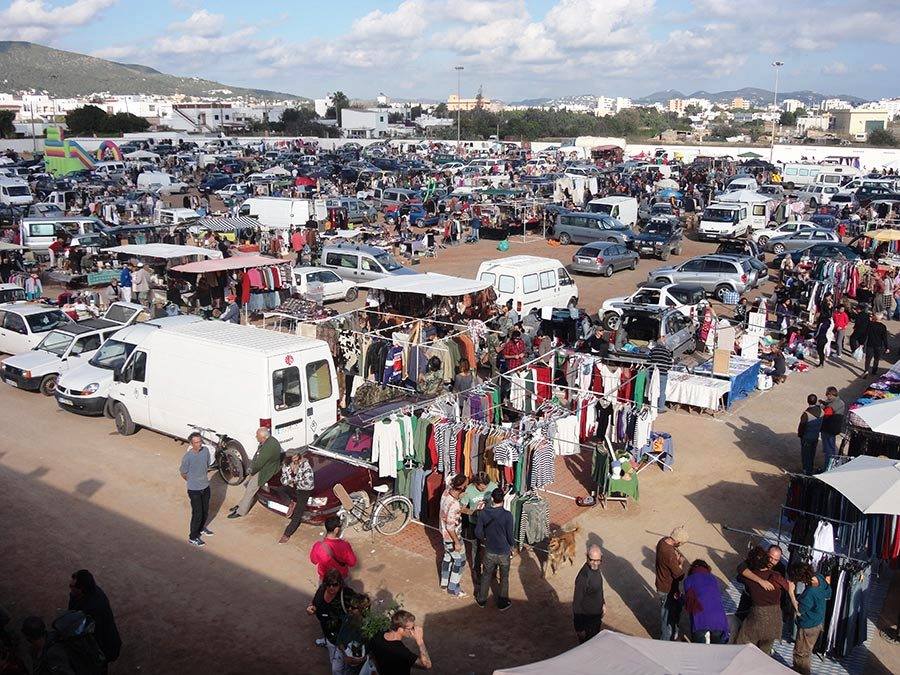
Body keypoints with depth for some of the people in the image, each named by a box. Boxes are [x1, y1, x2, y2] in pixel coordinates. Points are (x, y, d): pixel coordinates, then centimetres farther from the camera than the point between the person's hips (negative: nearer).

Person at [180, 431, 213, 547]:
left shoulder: (206, 450, -8)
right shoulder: (187, 457, -24)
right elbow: (183, 474, -9)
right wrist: (193, 481, 5)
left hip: (206, 486, 6)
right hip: (194, 490, -5)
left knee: (205, 511, 20)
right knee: (197, 514, 2)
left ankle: (201, 528, 46)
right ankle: (193, 537, 20)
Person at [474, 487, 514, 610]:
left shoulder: (483, 514, -15)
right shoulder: (507, 515, -22)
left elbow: (478, 533, -7)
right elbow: (510, 535, -16)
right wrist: (512, 546, 4)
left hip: (490, 552, 2)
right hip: (504, 552, -2)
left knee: (486, 576, 23)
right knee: (504, 578, 19)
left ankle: (481, 600, 37)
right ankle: (503, 603, 32)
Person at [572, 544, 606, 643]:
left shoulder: (595, 568, -9)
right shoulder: (583, 578, -34)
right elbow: (577, 603, -26)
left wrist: (603, 603, 21)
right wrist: (579, 628, -21)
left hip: (597, 615, 8)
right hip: (586, 618, -8)